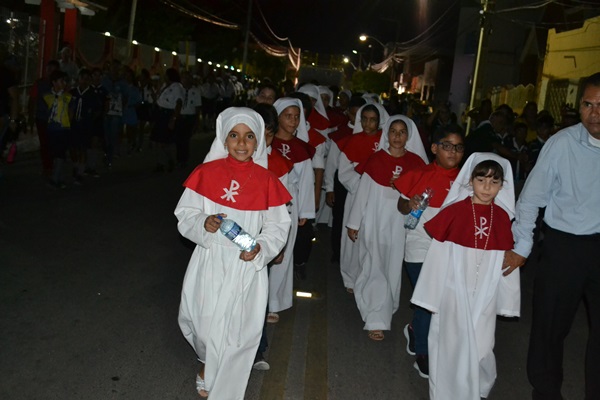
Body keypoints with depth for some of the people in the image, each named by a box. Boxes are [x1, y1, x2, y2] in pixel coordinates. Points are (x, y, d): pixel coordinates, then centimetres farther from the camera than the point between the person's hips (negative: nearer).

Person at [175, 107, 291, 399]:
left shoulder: (267, 180, -5)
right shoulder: (206, 172, -5)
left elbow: (278, 226, 0)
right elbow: (184, 215, -1)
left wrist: (260, 248, -17)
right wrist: (203, 224, -21)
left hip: (248, 268, 0)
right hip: (210, 265, 0)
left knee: (238, 330, 4)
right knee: (203, 324, 7)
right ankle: (208, 361, 46)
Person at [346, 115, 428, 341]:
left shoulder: (416, 162, 0)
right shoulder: (375, 159, -1)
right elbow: (362, 192, 2)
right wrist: (353, 223, 3)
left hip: (401, 225, 1)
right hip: (375, 223, -1)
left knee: (393, 269, 8)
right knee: (376, 269, -1)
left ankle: (382, 312, 26)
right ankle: (377, 320, 5)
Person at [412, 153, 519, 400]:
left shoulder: (502, 217, -1)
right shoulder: (453, 211, -9)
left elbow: (506, 259, 5)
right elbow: (437, 256, -5)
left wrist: (506, 300, 7)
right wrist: (431, 296, -1)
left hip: (485, 297, 2)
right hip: (454, 293, -2)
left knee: (481, 349, 8)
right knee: (451, 347, 7)